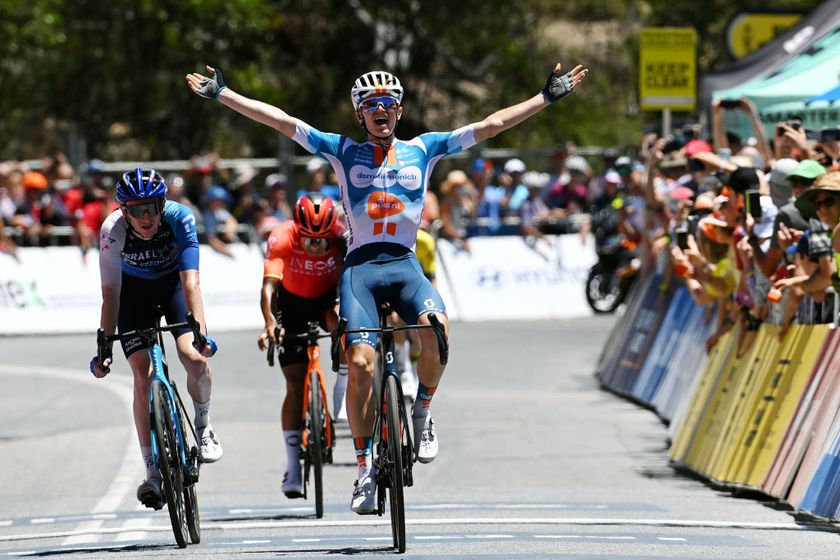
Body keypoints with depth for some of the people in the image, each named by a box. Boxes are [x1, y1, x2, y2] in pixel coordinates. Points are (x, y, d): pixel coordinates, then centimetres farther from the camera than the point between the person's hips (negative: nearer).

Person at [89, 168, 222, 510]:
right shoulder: (113, 230, -30)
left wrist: (200, 332, -48)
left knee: (195, 357, -23)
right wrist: (104, 347, -31)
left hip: (173, 282, 0)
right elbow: (110, 294, -26)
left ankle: (203, 425, 8)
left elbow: (191, 282, -36)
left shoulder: (179, 218, -31)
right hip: (135, 290, 0)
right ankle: (152, 472, -7)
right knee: (143, 374, -14)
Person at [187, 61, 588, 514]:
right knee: (361, 361, -19)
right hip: (360, 265, 0)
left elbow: (491, 125, 12)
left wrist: (548, 97, 9)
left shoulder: (422, 149, 13)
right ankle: (365, 468, -7)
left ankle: (422, 412, -4)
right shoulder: (344, 151, 11)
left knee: (436, 327, -31)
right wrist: (220, 93, 2)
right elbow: (279, 120, 7)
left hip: (404, 264, 0)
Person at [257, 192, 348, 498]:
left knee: (340, 320, -36)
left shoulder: (342, 237, -27)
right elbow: (269, 285, -39)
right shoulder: (282, 238, -31)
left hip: (329, 297, 0)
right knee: (295, 382, -5)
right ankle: (293, 469, 1)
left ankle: (342, 401, -21)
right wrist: (270, 323, -56)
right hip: (293, 303, 0)